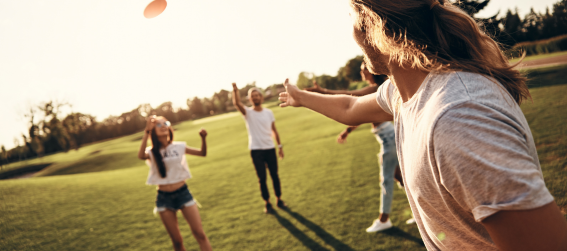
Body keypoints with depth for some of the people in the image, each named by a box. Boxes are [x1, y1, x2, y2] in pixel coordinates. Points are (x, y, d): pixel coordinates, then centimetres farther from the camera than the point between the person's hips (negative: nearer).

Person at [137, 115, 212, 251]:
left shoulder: (179, 146, 2)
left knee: (200, 234, -4)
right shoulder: (151, 152, -3)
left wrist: (203, 138, -15)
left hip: (183, 193, 1)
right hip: (164, 198, 0)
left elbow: (202, 153, 4)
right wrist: (147, 131, -33)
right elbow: (141, 156, -27)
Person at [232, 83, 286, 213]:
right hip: (256, 150, -2)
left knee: (275, 175, 8)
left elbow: (274, 130, 11)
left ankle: (279, 199, 23)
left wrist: (280, 146, 8)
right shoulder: (248, 112, -2)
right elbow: (237, 103, -21)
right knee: (262, 178, 2)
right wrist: (235, 90, -38)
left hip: (270, 148, 2)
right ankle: (267, 203, 15)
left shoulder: (269, 112, 6)